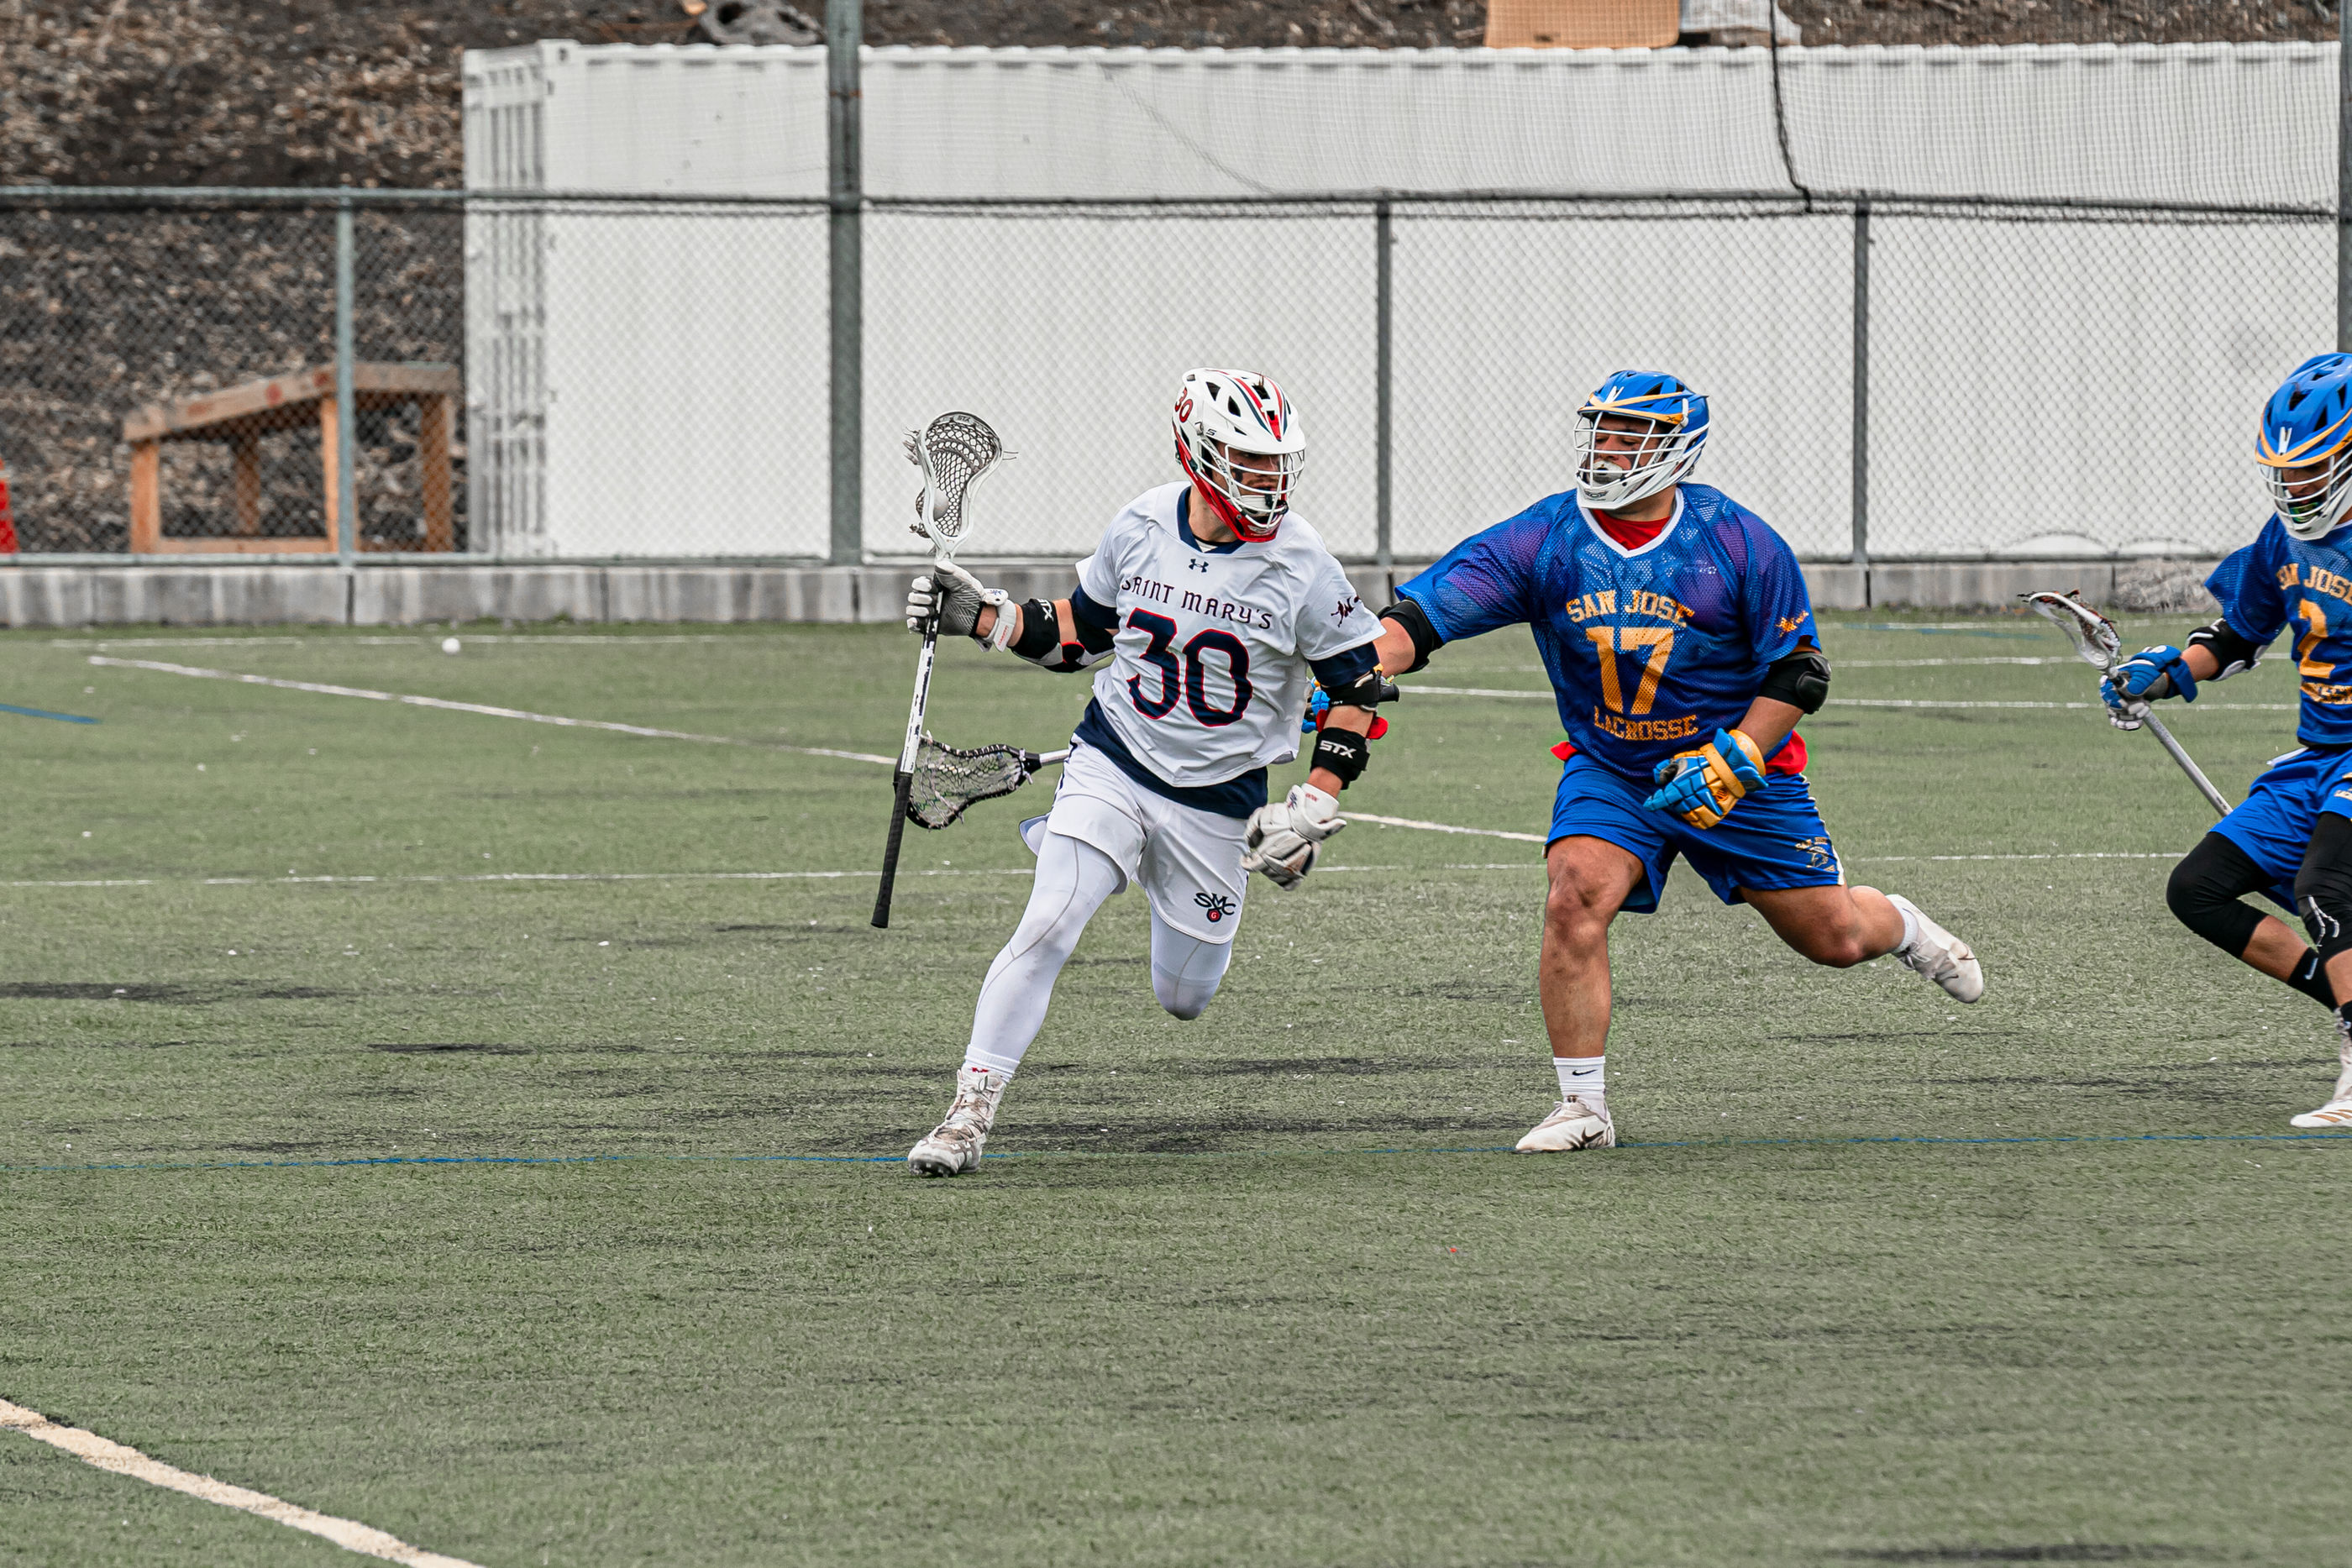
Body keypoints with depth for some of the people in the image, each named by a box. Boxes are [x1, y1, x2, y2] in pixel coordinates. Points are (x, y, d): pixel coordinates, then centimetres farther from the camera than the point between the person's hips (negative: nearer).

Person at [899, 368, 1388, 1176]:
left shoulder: (1299, 564, -14)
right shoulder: (1141, 528, -6)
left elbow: (1357, 685, -5)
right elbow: (1080, 632, 11)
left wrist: (1316, 804, -13)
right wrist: (981, 616, -1)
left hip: (1219, 798, 0)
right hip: (1111, 766, 0)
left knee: (1183, 997, 9)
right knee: (1048, 927, -19)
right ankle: (970, 1114, -11)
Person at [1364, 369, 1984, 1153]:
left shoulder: (1738, 543, -15)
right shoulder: (1542, 542, -12)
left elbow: (1798, 672, -8)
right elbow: (1425, 613, -19)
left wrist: (1730, 763, -21)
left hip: (1742, 771, -1)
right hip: (1610, 773, 1)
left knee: (1834, 938, 4)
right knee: (1575, 899, -25)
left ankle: (1899, 925, 43)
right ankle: (1583, 1108, -14)